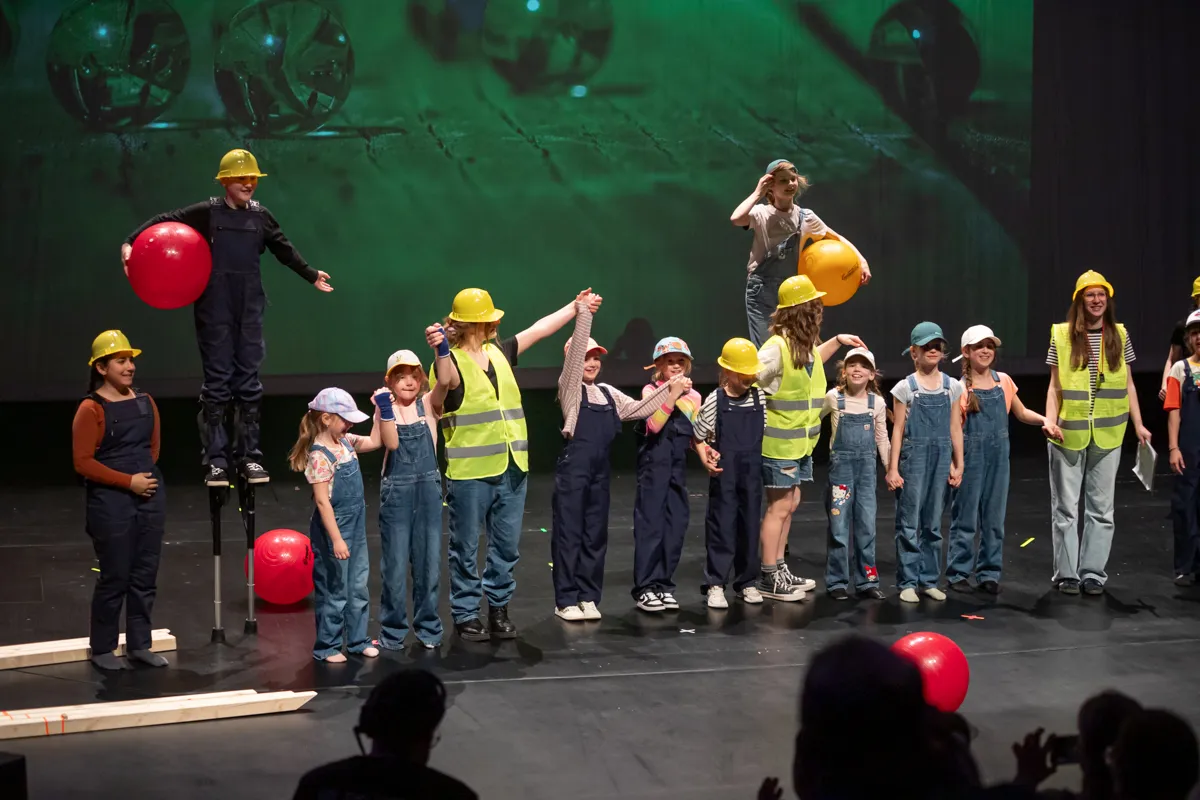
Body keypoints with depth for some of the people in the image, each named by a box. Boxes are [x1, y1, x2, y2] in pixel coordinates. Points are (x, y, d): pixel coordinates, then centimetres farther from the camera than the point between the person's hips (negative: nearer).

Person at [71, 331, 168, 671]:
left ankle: (140, 644, 21)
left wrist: (148, 473, 5)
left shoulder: (145, 403, 9)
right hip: (111, 502, -6)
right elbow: (82, 462, -13)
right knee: (115, 577, 0)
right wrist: (128, 481, -16)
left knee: (145, 575, 10)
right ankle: (102, 649, 14)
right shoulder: (91, 409, -10)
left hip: (151, 497, 6)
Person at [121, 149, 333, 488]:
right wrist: (130, 243, -18)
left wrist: (311, 275, 33)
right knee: (217, 381, -1)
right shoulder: (207, 212, -3)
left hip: (250, 308, 4)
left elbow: (285, 250, 22)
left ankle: (249, 456, 11)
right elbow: (165, 221, -5)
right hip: (215, 309, -3)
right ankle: (215, 460, 2)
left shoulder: (260, 216, 8)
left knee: (249, 381, 5)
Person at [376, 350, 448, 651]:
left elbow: (445, 381, -18)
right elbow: (391, 443, -17)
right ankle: (393, 630, 14)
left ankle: (427, 627, 20)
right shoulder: (386, 409, -2)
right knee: (395, 564, 3)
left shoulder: (428, 404, 1)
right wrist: (386, 409, -25)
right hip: (396, 491, -1)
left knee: (428, 561, 8)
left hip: (428, 489, 2)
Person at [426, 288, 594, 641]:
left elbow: (538, 330, 22)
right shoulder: (452, 362, -9)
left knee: (507, 545, 12)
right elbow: (445, 380, -32)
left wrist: (575, 307, 28)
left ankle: (499, 608, 23)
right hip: (469, 473, -6)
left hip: (511, 468, 7)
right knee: (466, 548, 4)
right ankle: (465, 615, 13)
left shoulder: (499, 354, 12)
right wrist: (440, 351, -53)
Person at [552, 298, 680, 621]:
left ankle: (589, 596, 17)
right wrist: (583, 313, -22)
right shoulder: (569, 387, -3)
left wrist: (669, 389, 7)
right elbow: (576, 349, -14)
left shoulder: (608, 393, 15)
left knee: (596, 534, 9)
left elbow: (638, 409, 15)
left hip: (600, 469, 6)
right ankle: (566, 600, 2)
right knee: (569, 533, -2)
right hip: (573, 466, -6)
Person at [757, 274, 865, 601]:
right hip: (779, 442, -9)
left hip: (799, 440, 9)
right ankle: (768, 578, 7)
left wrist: (836, 341, 26)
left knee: (791, 502, 15)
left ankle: (780, 569, 25)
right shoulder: (777, 347, -22)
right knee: (779, 506, -2)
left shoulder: (805, 346, 6)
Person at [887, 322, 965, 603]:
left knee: (933, 522, 8)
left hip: (941, 457, 3)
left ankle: (929, 580, 15)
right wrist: (893, 468, -5)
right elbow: (898, 429, -2)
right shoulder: (906, 387, -1)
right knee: (909, 522, -2)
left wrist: (958, 464, 8)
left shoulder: (952, 387, 7)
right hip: (914, 456, -3)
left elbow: (955, 428, 10)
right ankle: (907, 582, 3)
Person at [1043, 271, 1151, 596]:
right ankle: (1067, 573, 12)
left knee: (1101, 507, 6)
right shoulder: (1062, 335, -1)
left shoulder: (1119, 335, 5)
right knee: (1066, 507, 5)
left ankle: (1093, 572, 13)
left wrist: (1138, 424, 4)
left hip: (1107, 434, 2)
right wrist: (1050, 420, -13)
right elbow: (1054, 386, 0)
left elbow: (1128, 384, 9)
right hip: (1068, 433, -2)